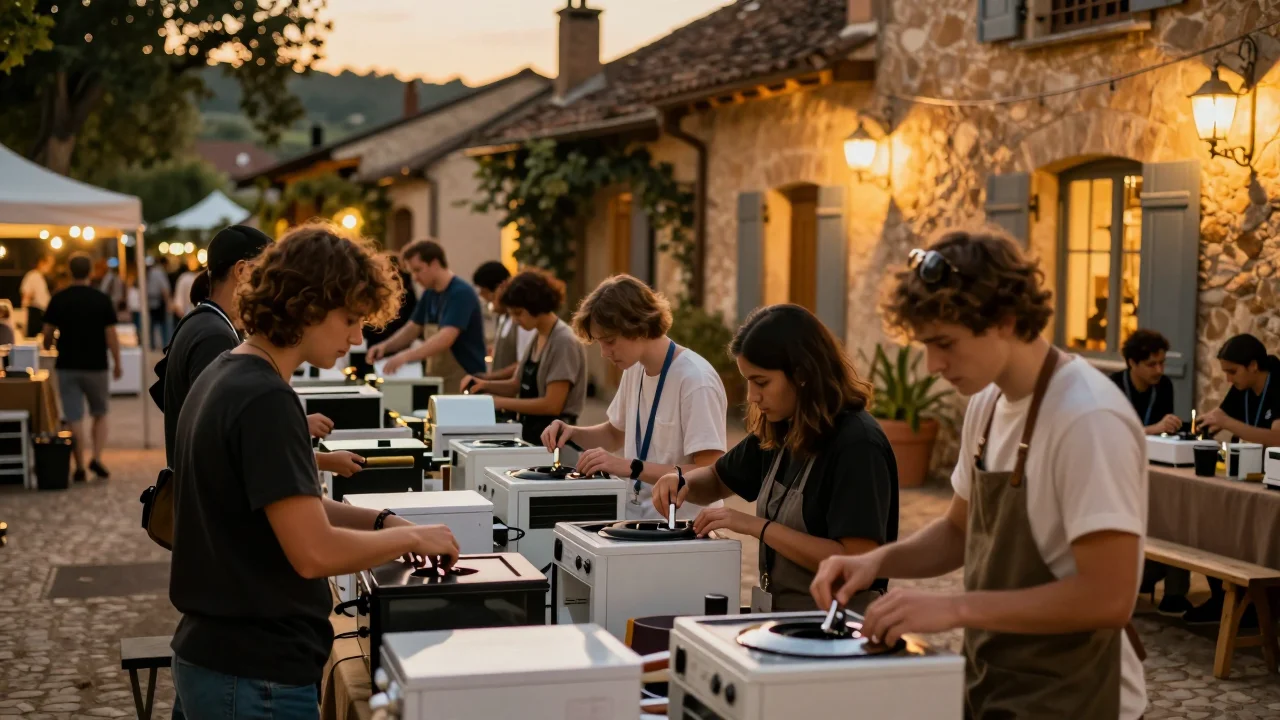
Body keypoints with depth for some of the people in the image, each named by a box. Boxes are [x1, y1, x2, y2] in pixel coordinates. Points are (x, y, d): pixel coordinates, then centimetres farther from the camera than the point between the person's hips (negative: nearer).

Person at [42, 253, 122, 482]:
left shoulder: (58, 299, -3)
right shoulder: (102, 299, -6)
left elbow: (48, 333, 2)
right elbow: (111, 336, -7)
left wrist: (47, 347, 25)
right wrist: (117, 363, 4)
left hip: (67, 366, 1)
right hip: (96, 366, -1)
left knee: (74, 418, 4)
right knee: (100, 414, 15)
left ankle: (80, 467, 4)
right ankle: (97, 458, 0)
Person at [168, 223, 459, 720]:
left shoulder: (223, 377, 8)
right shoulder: (265, 399, -22)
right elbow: (315, 552, -26)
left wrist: (381, 522, 6)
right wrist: (410, 538, -11)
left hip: (216, 656, 10)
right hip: (256, 676, -10)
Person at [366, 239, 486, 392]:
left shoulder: (460, 293, -17)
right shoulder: (429, 294, 9)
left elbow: (446, 338, -29)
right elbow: (413, 328, 16)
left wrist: (406, 356, -40)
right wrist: (385, 345, -4)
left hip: (464, 381, -8)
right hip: (437, 380, 8)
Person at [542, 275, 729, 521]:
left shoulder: (696, 381, -18)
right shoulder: (635, 369, 7)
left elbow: (709, 474, -20)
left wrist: (631, 467, -26)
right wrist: (573, 433, 6)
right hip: (637, 516, 7)